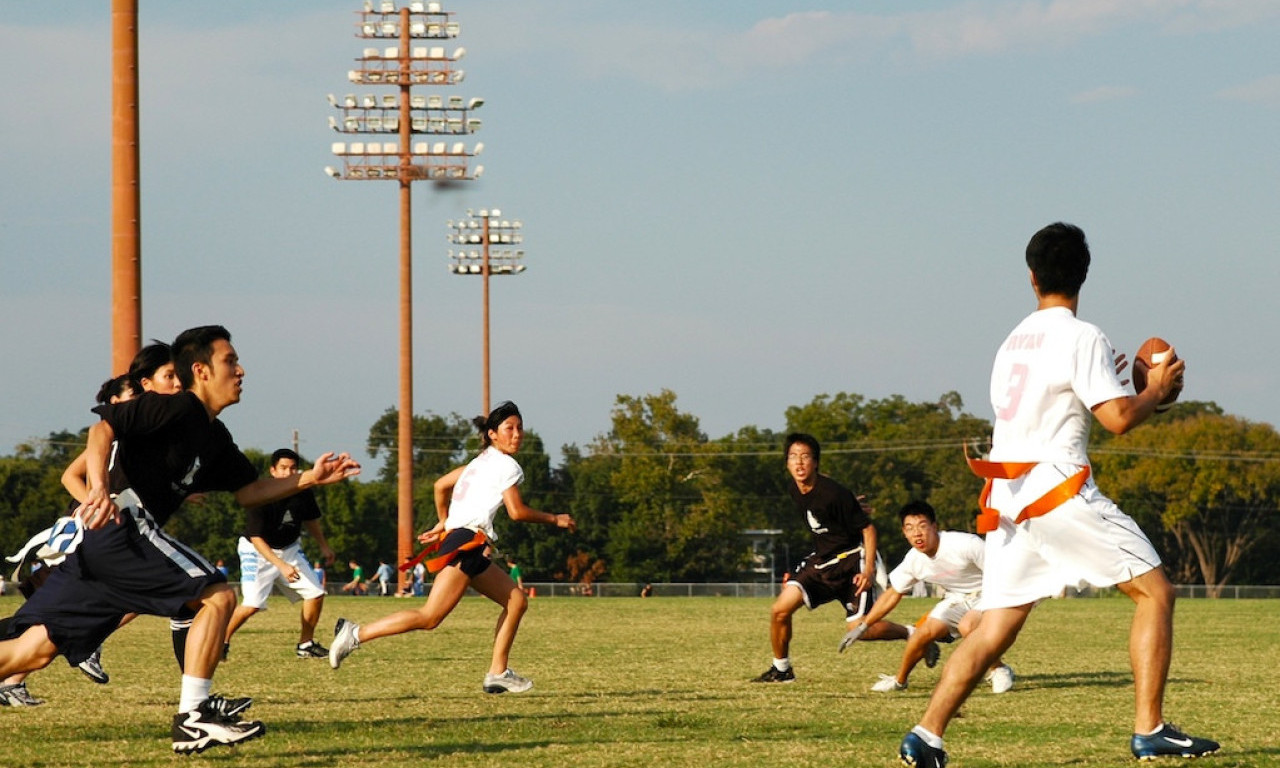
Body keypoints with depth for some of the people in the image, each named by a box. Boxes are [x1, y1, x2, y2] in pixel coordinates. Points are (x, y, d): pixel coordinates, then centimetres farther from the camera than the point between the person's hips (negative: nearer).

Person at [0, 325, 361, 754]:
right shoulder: (176, 408, -7)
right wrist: (100, 489, -32)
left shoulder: (214, 437, 22)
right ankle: (194, 716, -11)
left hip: (95, 542, 10)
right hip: (118, 526, -10)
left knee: (36, 650, 5)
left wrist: (311, 479, 17)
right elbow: (103, 428, -17)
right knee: (217, 596, -9)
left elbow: (247, 492, 26)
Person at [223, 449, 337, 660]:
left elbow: (311, 520, 11)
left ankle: (305, 644, 17)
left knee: (316, 594, 1)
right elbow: (256, 539, -28)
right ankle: (221, 642, -1)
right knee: (252, 604, -20)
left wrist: (323, 546, 21)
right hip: (258, 551, -6)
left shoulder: (303, 494, -11)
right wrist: (281, 565, -36)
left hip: (289, 548, 6)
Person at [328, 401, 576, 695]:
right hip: (466, 541, -11)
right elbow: (517, 511, -11)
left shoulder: (482, 461, 22)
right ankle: (356, 634, -16)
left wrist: (444, 523, 34)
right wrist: (554, 519, 1)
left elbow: (441, 485, 26)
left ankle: (497, 673, 10)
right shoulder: (506, 465, -5)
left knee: (517, 602, 13)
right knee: (429, 618, -15)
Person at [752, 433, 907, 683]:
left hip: (851, 562, -7)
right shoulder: (794, 489, -2)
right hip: (821, 560, 7)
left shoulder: (833, 494, -23)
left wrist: (868, 570, -23)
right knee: (780, 610, -6)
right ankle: (781, 669, 14)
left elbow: (867, 528, -18)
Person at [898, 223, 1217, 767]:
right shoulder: (1082, 338, -5)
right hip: (1059, 492, -7)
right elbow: (1119, 418, -12)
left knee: (995, 629, 6)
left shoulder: (1013, 342, 18)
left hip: (1006, 497, 7)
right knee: (1154, 591, 3)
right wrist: (1157, 390, 6)